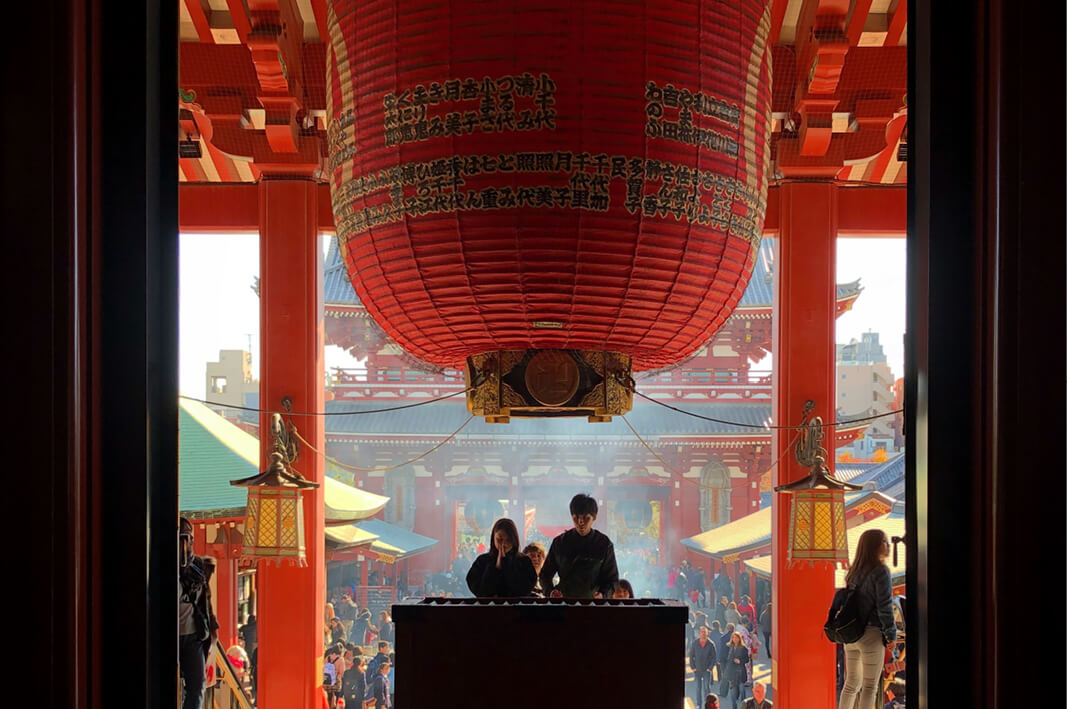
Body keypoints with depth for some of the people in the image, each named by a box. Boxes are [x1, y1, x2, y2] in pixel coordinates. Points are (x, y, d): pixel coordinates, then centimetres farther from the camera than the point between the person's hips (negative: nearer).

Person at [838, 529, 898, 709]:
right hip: (871, 633, -7)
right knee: (869, 686, -2)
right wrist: (891, 633, -5)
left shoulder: (854, 571, 12)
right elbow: (884, 606, -13)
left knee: (851, 684, 14)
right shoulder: (880, 571, -10)